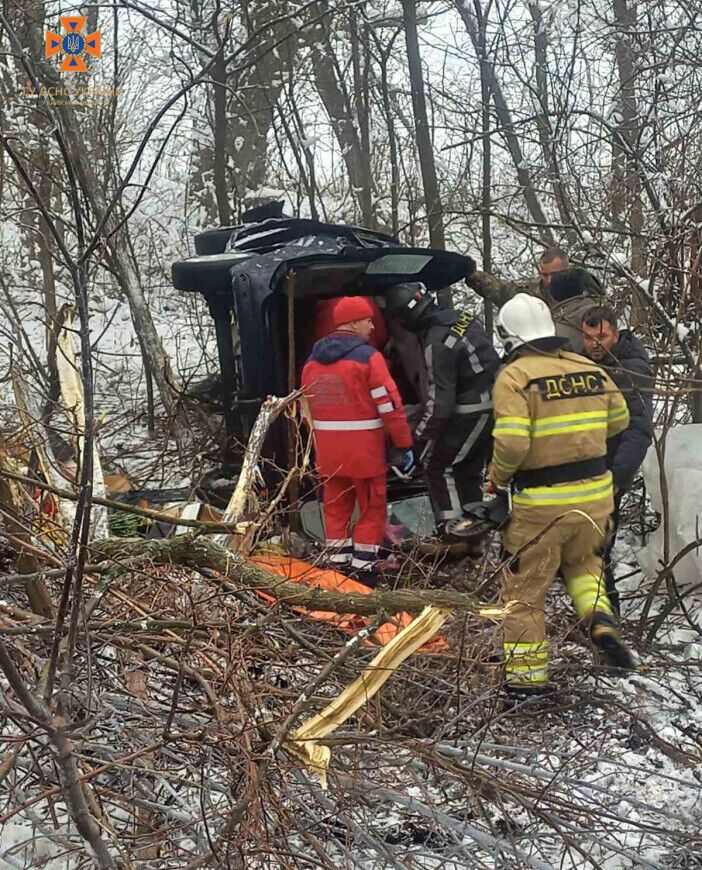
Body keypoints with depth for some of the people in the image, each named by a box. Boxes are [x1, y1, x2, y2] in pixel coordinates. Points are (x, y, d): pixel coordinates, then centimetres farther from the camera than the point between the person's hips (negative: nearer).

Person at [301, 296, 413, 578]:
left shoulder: (312, 360, 9)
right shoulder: (367, 356, -13)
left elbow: (308, 405, 16)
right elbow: (389, 405, -14)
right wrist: (405, 445, -8)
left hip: (327, 449, 6)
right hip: (364, 448, -6)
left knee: (336, 504, 16)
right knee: (372, 505, 6)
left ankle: (338, 559, 19)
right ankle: (363, 564, 5)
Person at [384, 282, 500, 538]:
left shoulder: (437, 344, -21)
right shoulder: (458, 316, 5)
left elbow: (439, 401, -22)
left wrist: (418, 440, -16)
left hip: (473, 410, -9)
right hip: (495, 400, 9)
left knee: (436, 463, 2)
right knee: (469, 468, 18)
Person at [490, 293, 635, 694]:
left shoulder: (515, 376, -14)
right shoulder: (591, 370, 3)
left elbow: (511, 443, -23)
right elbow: (619, 421, 15)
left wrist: (498, 478, -4)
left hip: (542, 503, -5)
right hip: (596, 492, 5)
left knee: (525, 587, 11)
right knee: (583, 560, 31)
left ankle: (528, 674, 17)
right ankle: (602, 621, 8)